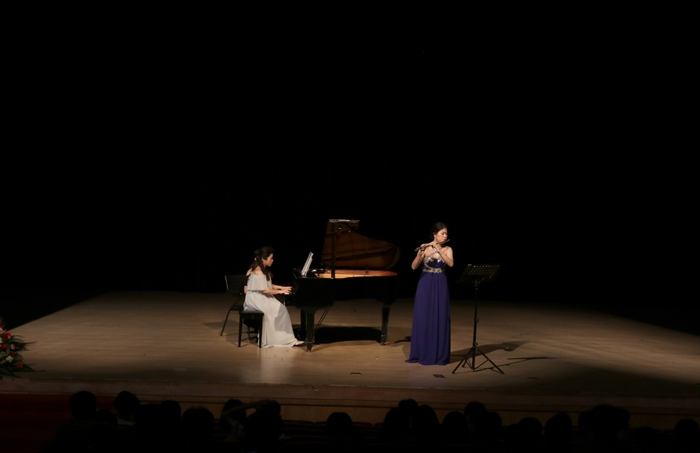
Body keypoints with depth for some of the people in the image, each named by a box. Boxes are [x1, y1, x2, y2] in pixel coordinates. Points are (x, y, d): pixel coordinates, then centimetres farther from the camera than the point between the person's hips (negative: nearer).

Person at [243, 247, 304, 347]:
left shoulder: (263, 270, 13)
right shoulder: (259, 272, -18)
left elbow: (268, 285, 19)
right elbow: (265, 290, -21)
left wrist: (282, 287, 10)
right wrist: (280, 291, -13)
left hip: (261, 298, 9)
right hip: (257, 300, -9)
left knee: (280, 308, -8)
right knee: (280, 310, -18)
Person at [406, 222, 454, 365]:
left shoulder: (447, 249, 1)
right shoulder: (425, 248, -5)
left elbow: (451, 264, -17)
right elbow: (414, 267, -14)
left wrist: (439, 250, -27)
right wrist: (420, 253, -31)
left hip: (440, 287, 2)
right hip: (425, 286, -1)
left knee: (440, 320, 1)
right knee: (423, 319, 0)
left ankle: (439, 355, 9)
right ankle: (421, 354, 10)